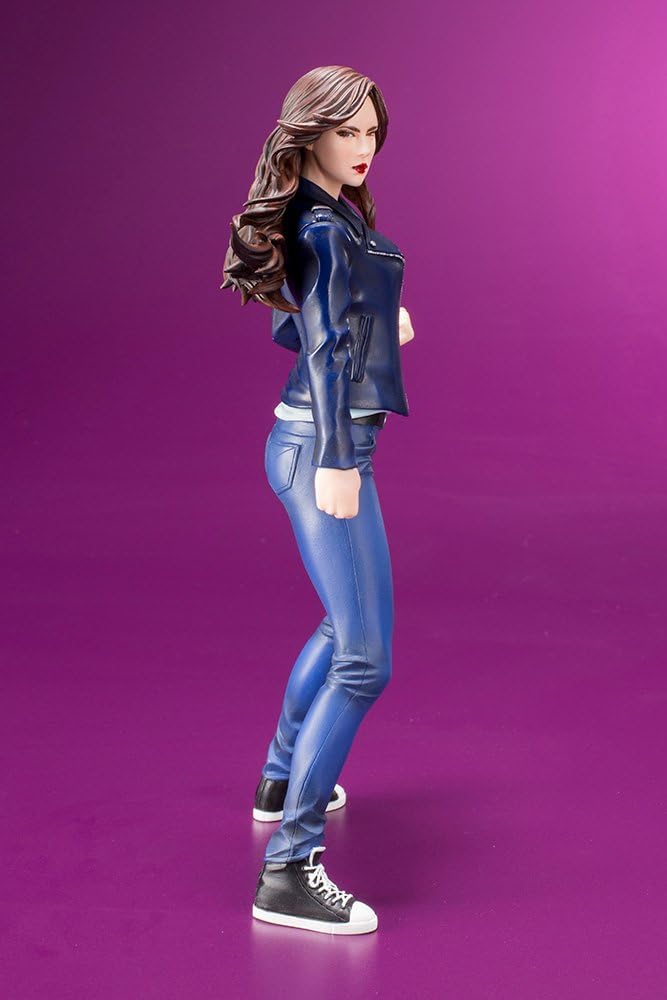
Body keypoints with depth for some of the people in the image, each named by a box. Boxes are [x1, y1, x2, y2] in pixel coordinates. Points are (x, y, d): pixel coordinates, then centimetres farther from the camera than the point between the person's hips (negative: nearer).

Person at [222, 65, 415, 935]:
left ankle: (283, 779, 42)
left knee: (345, 623, 27)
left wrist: (377, 322, 12)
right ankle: (289, 872, -13)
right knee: (364, 661, -13)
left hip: (309, 443, 11)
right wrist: (336, 463, -28)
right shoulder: (323, 229, -14)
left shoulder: (330, 217, 15)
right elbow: (323, 347, -23)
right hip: (324, 449, -11)